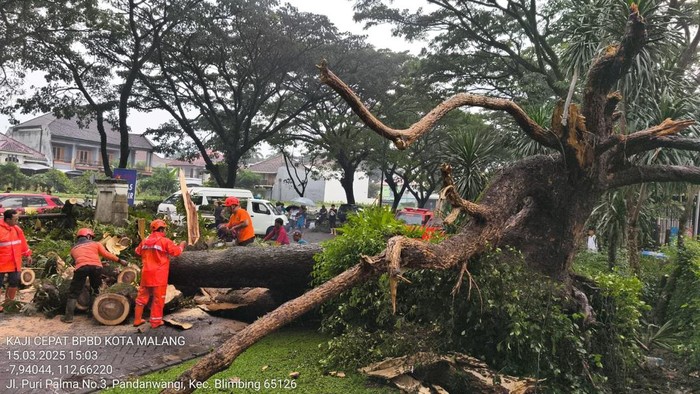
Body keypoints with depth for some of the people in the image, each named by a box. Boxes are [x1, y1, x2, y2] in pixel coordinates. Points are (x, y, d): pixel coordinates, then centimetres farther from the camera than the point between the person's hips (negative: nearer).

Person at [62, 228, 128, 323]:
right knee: (96, 289, 23)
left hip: (81, 267, 0)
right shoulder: (95, 244, 24)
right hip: (96, 266, 0)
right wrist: (120, 260, 17)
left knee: (73, 293, 9)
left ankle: (68, 316, 3)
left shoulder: (73, 249, 31)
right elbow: (106, 254, 13)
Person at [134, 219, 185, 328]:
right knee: (158, 298, 4)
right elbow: (176, 252, -7)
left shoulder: (145, 241, 6)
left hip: (146, 274, 5)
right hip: (159, 275, -5)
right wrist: (181, 245, 11)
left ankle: (137, 320, 22)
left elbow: (138, 252, 20)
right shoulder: (165, 241, -11)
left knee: (142, 296, 15)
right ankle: (156, 322, 8)